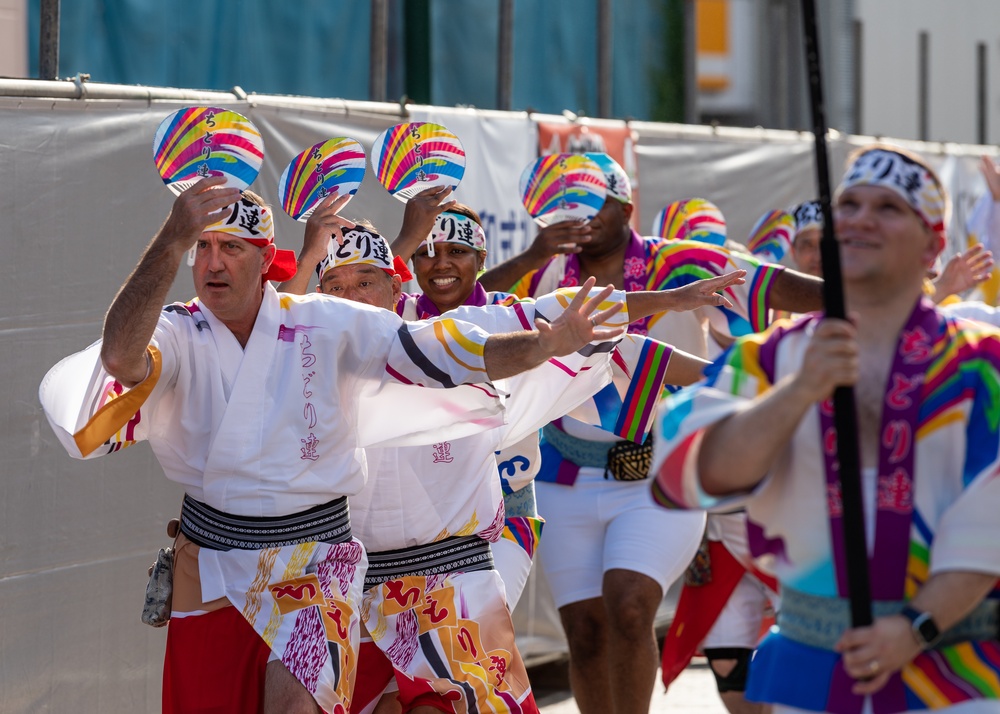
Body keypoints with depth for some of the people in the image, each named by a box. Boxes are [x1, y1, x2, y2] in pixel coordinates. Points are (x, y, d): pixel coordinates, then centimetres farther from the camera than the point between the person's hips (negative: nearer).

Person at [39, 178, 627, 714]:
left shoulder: (328, 326, -4)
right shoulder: (180, 335, -7)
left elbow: (440, 355, -7)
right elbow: (121, 357, -31)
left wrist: (549, 345, -22)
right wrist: (175, 239, -42)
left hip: (312, 558, -2)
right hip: (211, 560, 2)